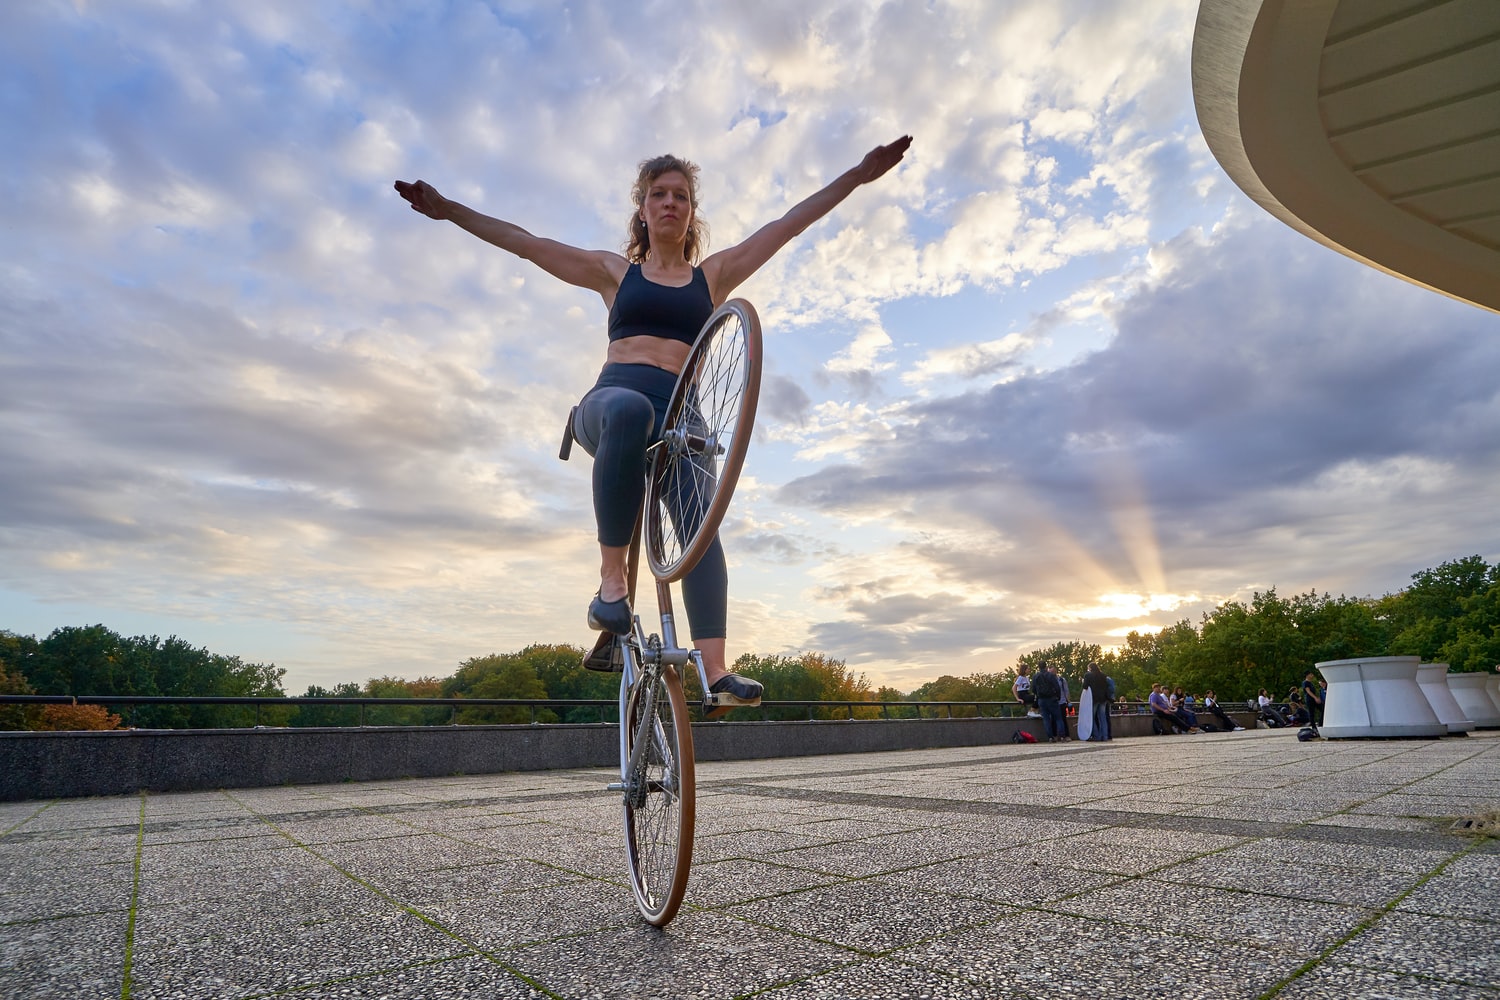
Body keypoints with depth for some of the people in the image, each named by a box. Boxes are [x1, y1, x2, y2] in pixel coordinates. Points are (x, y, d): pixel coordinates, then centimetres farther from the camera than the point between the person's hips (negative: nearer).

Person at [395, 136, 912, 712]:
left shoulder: (713, 275, 22)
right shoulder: (615, 271, 22)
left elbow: (788, 225, 18)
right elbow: (527, 244, 21)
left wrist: (857, 176, 16)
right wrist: (450, 210, 18)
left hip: (679, 418, 1)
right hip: (610, 401, -1)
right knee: (629, 409, -40)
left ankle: (715, 668, -32)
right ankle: (612, 578, -36)